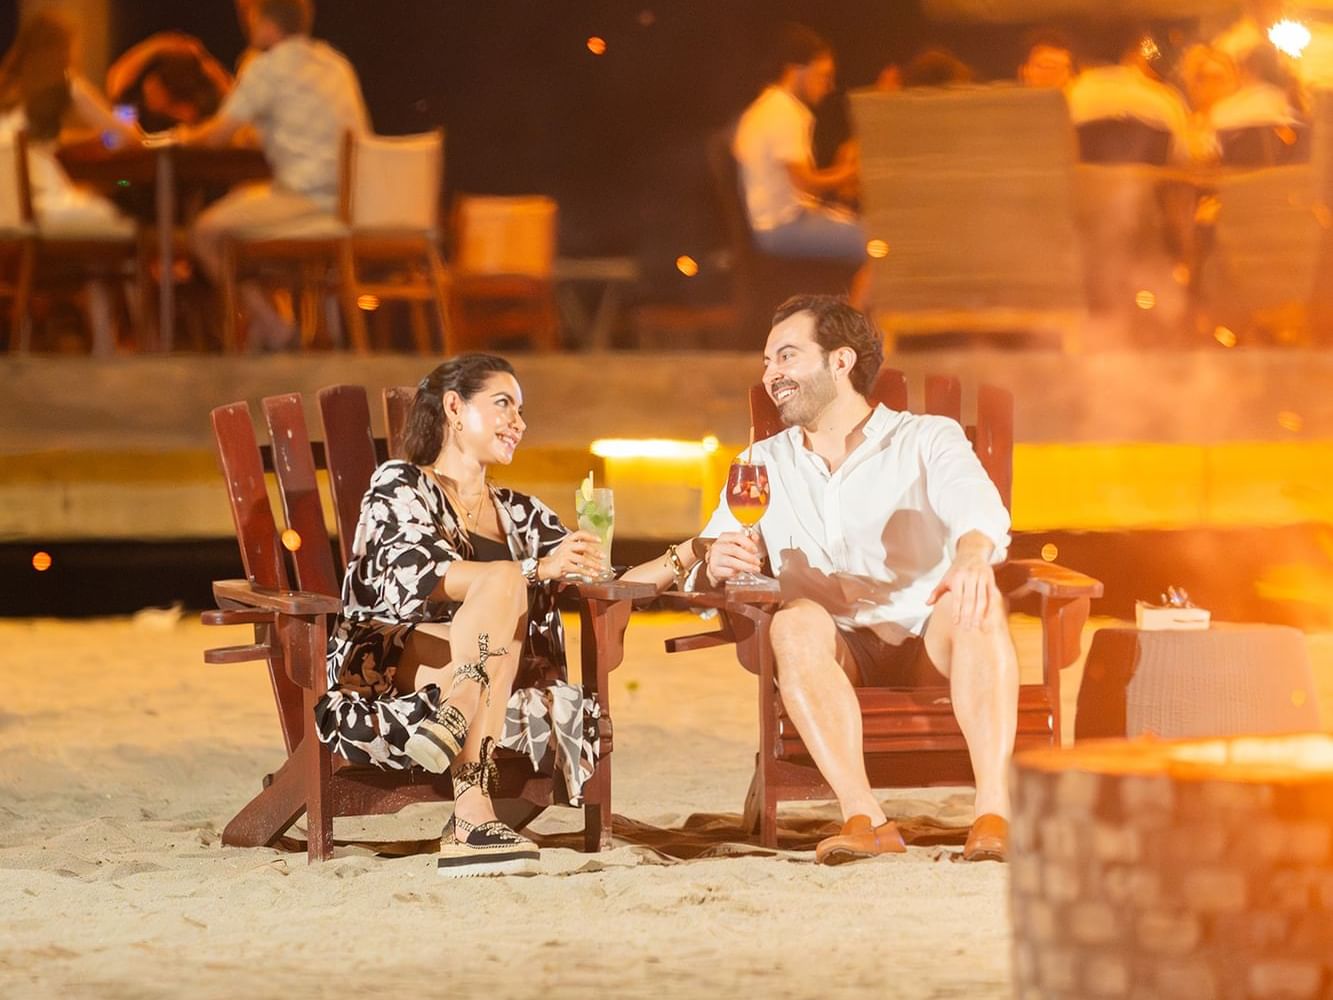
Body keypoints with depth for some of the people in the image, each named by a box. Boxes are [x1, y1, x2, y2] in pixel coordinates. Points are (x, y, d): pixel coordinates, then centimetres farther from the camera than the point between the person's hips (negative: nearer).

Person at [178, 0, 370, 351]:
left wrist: (190, 135, 17)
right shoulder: (334, 63, 18)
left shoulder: (268, 68, -6)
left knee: (206, 233, -3)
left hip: (309, 198, -9)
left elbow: (218, 135, -5)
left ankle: (272, 329, -5)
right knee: (241, 198, 27)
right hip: (348, 199, 9)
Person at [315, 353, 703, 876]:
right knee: (503, 581, -29)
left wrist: (688, 557, 2)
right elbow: (417, 575, -13)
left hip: (490, 696, 5)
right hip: (387, 672, -4)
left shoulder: (520, 514, 25)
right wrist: (537, 569, -23)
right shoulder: (400, 484, 6)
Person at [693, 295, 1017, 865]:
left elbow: (976, 505, -18)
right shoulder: (764, 465, 16)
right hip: (836, 659, 2)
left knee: (973, 602, -33)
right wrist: (716, 564, -20)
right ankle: (864, 818, -42)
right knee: (795, 623, -31)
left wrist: (972, 556, -43)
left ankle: (994, 812, -43)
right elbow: (703, 573, 7)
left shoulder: (926, 440, 5)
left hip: (929, 649, -1)